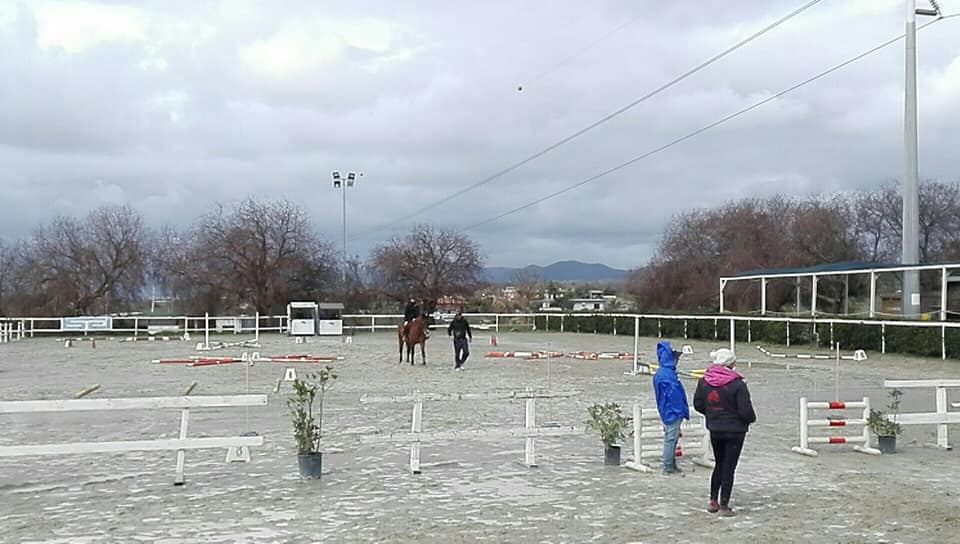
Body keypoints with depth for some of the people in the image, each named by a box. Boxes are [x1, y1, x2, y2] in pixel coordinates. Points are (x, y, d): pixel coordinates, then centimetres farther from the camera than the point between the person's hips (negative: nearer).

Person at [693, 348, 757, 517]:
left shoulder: (704, 382, -2)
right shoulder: (737, 384, -19)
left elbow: (697, 404, 5)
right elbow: (745, 410, -17)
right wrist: (751, 419, 4)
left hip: (715, 430, 5)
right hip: (735, 430, -5)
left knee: (719, 465, 20)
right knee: (729, 467, 3)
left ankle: (713, 501, 20)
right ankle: (724, 506, 7)